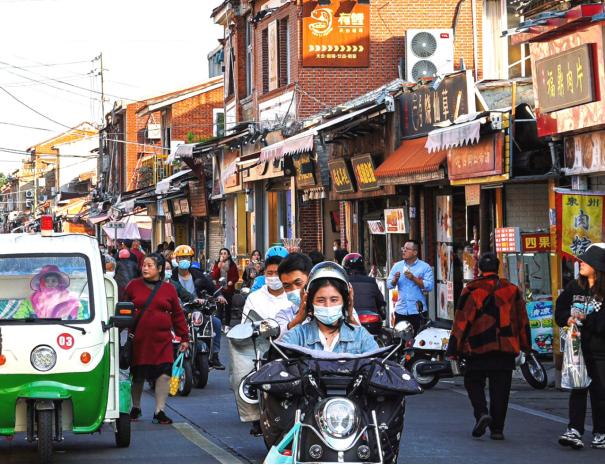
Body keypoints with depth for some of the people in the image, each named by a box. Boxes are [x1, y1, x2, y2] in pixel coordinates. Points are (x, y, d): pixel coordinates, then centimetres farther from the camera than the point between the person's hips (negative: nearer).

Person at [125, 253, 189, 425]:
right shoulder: (134, 286, 5)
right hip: (138, 340, 0)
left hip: (162, 340, 0)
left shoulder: (169, 289, 6)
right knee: (137, 375, 9)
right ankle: (135, 408, 30)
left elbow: (178, 314, 10)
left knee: (164, 374, -8)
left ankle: (160, 411, 2)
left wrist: (184, 338, 8)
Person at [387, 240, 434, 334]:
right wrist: (395, 279, -15)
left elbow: (429, 286, -9)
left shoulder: (425, 267, 0)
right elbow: (389, 285, 7)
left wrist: (414, 278, -17)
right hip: (401, 311, 3)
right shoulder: (397, 266, 12)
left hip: (417, 311, -3)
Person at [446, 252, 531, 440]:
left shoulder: (471, 290, -5)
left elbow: (461, 321, -6)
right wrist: (526, 346, 23)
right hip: (506, 348, 3)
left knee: (473, 382, 12)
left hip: (478, 347, -2)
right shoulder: (512, 290, 7)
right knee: (500, 389, 7)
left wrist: (453, 349, -1)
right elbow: (522, 320, 13)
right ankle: (497, 428, 6)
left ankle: (482, 413, -12)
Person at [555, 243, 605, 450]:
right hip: (577, 347, 3)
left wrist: (586, 319, -20)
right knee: (577, 389, -1)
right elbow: (560, 310, 10)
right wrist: (568, 319, -8)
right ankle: (574, 430, -5)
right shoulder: (574, 287, 7)